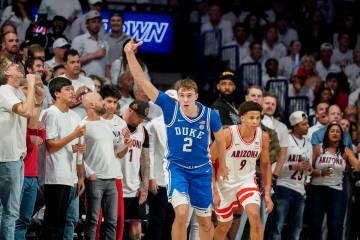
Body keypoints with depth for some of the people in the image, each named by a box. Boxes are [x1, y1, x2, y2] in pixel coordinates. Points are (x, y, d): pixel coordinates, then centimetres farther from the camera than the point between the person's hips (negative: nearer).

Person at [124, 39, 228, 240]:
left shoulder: (210, 115, -13)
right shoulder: (170, 108, -16)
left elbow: (220, 139, 8)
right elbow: (143, 82, -22)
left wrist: (222, 165, 18)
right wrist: (130, 55, -32)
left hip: (202, 171, 2)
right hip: (177, 168, -2)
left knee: (205, 222, 10)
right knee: (181, 214, -22)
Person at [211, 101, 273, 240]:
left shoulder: (263, 137, -11)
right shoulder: (228, 135, -23)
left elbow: (265, 165, 4)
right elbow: (209, 161, -15)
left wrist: (267, 194, 0)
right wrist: (213, 191, -16)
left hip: (247, 180, 2)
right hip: (225, 182, -2)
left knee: (255, 214, -23)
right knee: (224, 225, 11)